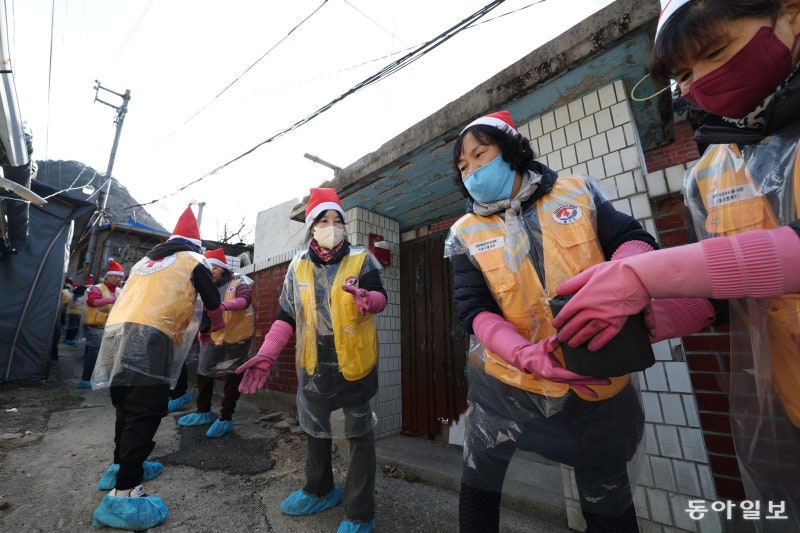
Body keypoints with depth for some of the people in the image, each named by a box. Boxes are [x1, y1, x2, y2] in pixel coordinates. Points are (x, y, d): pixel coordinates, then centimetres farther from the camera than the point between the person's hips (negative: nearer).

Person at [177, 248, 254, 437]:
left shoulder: (239, 281, -12)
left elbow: (245, 300, -30)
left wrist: (223, 305, -46)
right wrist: (203, 330, -15)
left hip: (237, 337, -6)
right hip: (214, 337, 7)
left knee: (232, 376, 3)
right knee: (204, 372, 16)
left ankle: (226, 418, 16)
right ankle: (204, 412, 36)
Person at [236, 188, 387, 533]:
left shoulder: (361, 258, -7)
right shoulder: (298, 265, 1)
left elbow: (381, 297, -18)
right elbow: (286, 315, 2)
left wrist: (366, 299, -42)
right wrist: (266, 355, -8)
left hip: (355, 364, -4)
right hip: (313, 365, 4)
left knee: (359, 435, 8)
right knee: (315, 429, 22)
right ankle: (320, 492, 48)